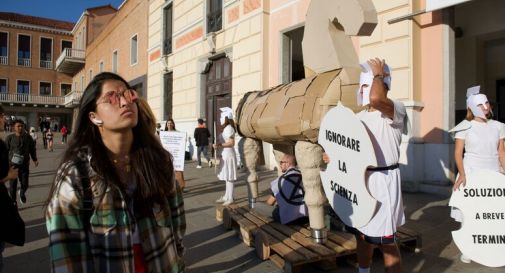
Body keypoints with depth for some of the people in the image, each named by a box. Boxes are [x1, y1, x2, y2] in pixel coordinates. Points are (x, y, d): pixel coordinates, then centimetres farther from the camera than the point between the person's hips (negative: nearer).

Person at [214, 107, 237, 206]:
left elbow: (232, 143, -21)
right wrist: (218, 143, 4)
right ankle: (226, 196, 23)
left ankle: (230, 198, 3)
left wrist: (220, 145, -25)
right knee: (227, 176, 15)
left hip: (229, 155, -10)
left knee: (229, 177, -4)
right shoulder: (226, 128, 14)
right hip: (225, 155, 10)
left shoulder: (229, 128, -15)